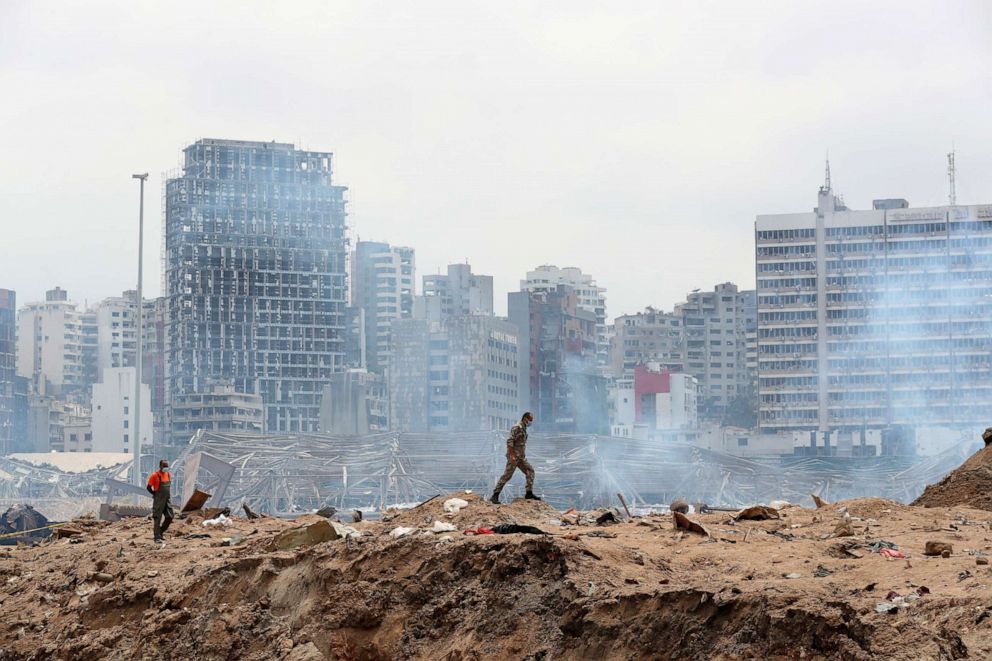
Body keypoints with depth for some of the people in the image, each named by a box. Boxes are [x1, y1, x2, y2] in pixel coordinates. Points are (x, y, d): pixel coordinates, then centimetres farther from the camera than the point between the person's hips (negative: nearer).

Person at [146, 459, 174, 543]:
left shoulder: (168, 475, 9)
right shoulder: (155, 475, -11)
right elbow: (148, 487, -5)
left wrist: (167, 494, 13)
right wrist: (155, 495, -1)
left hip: (167, 500, 7)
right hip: (158, 501, -7)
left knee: (169, 517, 4)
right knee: (157, 518, -3)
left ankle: (160, 532, 21)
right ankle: (157, 537, -1)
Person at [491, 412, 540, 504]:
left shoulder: (523, 428, 15)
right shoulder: (517, 428, -15)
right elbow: (509, 441, -23)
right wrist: (512, 456, -27)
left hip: (521, 457, 9)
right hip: (514, 456, -9)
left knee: (530, 470, 6)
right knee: (507, 475, -9)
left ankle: (529, 493, 8)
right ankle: (495, 495, -7)